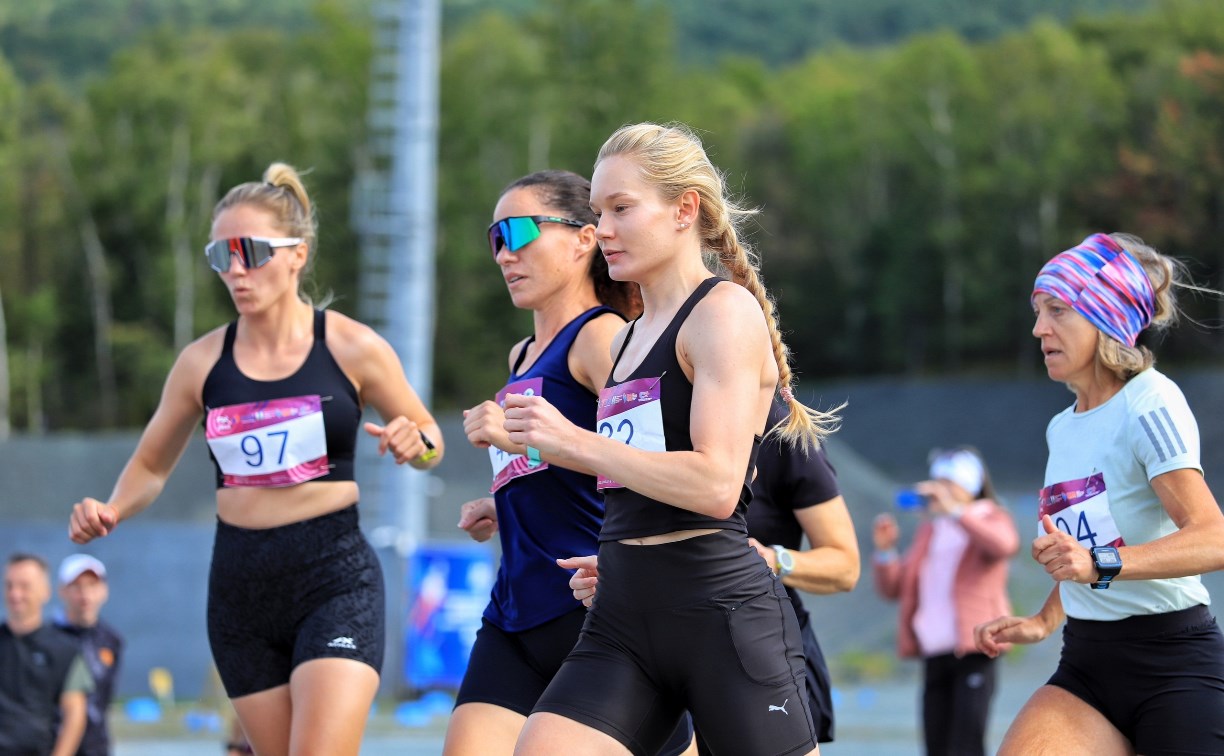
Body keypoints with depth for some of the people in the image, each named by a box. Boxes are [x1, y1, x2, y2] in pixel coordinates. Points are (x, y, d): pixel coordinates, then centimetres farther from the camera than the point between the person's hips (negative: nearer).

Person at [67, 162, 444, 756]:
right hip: (240, 587, 4)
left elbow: (429, 440, 9)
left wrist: (414, 442, -15)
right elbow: (152, 464, 17)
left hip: (335, 578, -4)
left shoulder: (352, 348, -3)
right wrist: (110, 512, -3)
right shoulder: (202, 362, 4)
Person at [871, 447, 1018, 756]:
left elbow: (1004, 544, -22)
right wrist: (885, 550, 0)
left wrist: (954, 510, -28)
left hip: (972, 651, -6)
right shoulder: (930, 530, 22)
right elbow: (893, 588, 19)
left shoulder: (991, 520, 5)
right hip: (935, 655, 6)